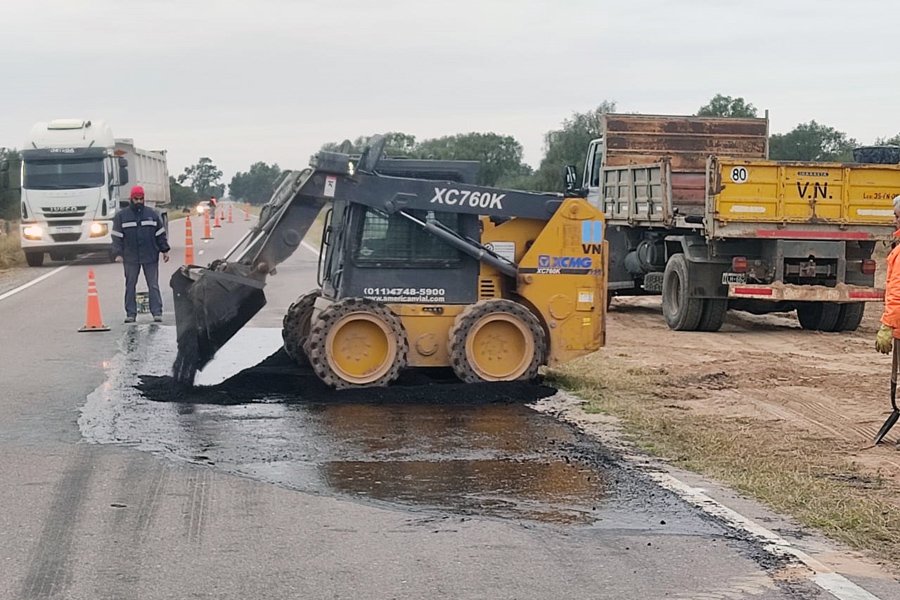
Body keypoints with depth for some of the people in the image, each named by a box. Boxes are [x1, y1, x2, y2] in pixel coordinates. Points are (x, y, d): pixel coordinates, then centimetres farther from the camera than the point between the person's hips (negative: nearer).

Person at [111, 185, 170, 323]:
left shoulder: (152, 214, 7)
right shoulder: (121, 216, 3)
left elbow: (160, 234, 11)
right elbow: (117, 236, 2)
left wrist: (165, 250, 7)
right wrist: (118, 253, -6)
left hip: (150, 257, 0)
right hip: (130, 258, 0)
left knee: (153, 285, 0)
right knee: (130, 286, 5)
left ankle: (157, 312, 3)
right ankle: (130, 314, 11)